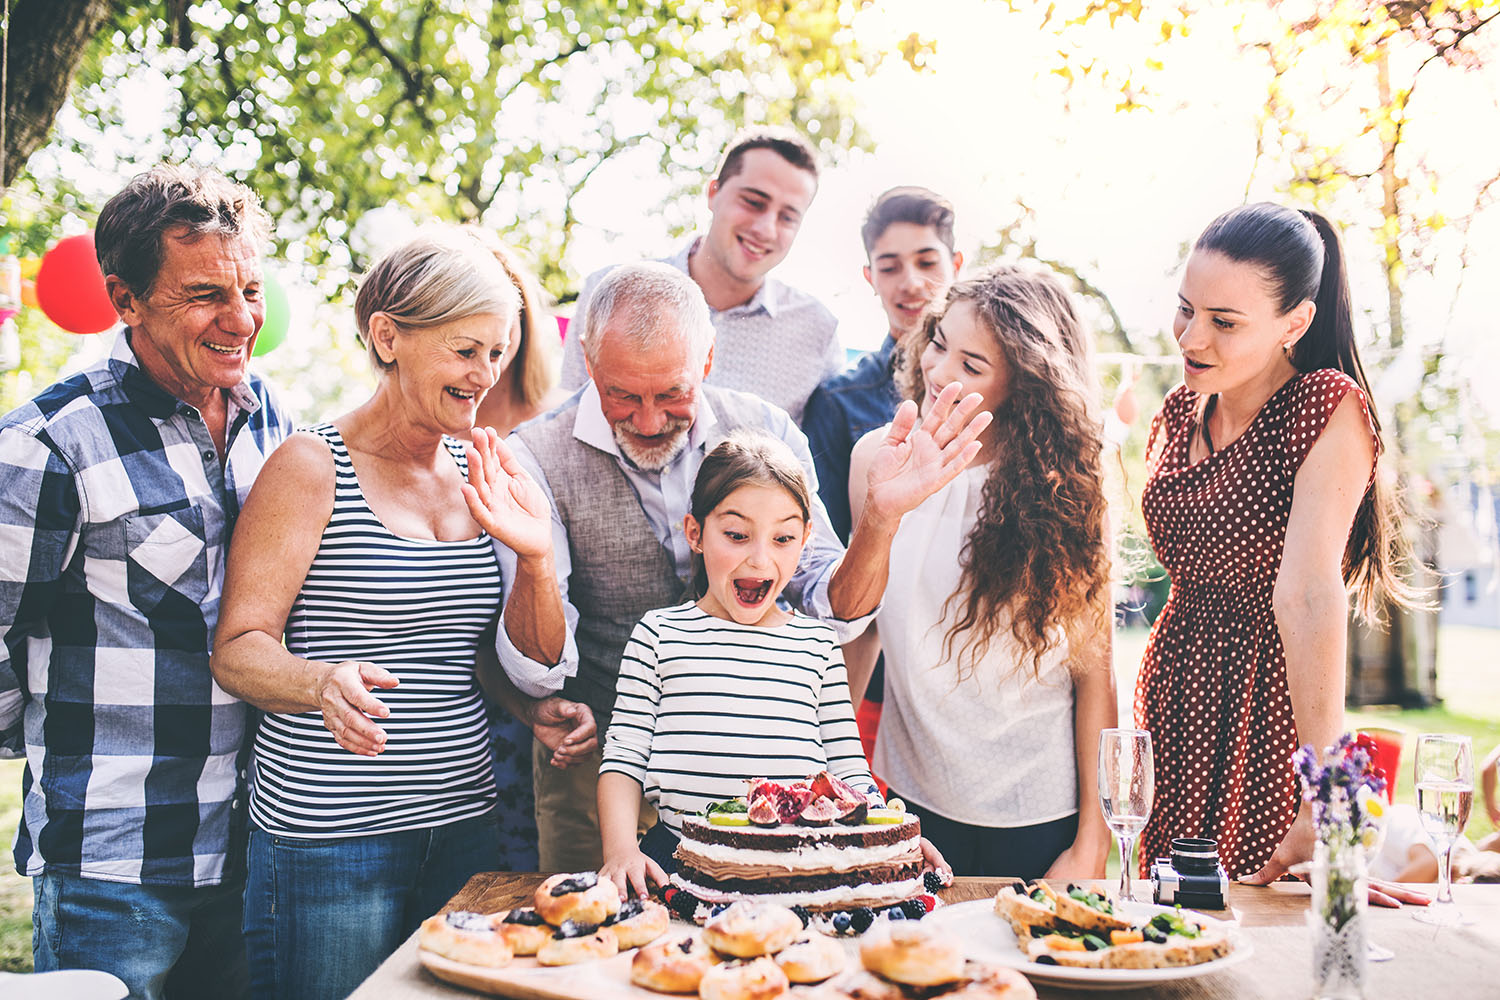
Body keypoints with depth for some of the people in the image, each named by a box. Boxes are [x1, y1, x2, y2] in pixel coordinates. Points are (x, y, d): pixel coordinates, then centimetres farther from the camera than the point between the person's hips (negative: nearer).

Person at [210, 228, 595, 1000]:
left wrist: (535, 709, 5)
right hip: (327, 844, -6)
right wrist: (324, 684, -30)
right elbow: (239, 646, -10)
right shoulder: (312, 468, -7)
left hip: (464, 827, 6)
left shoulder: (474, 473, 11)